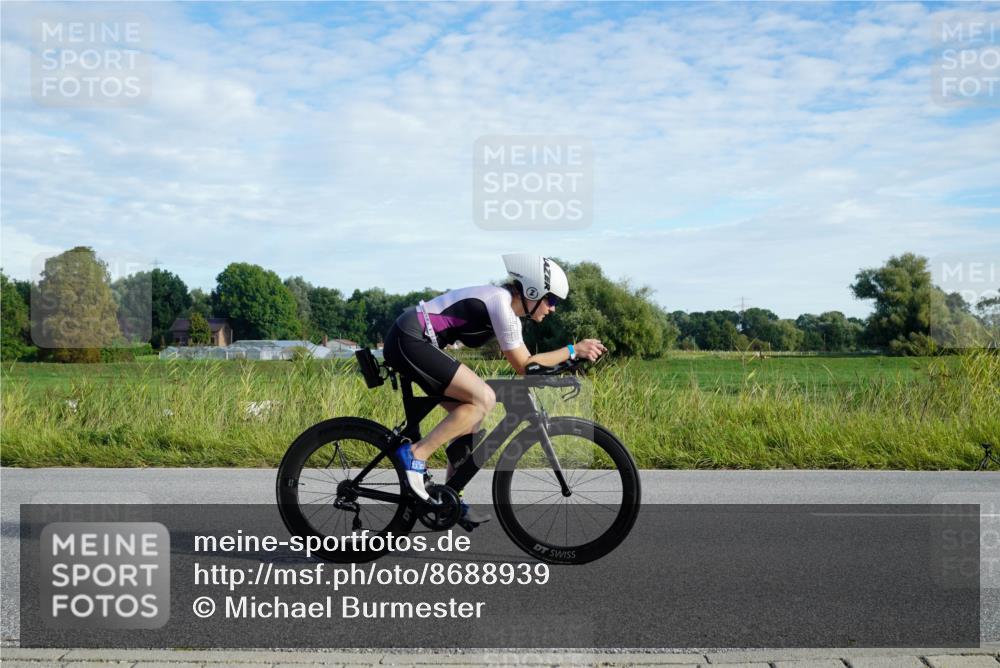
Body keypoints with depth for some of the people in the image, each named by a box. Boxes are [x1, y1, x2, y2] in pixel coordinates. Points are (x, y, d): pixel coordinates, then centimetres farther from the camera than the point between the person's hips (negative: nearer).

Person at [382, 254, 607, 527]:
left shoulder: (510, 310, 13)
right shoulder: (501, 302, -16)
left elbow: (525, 360, 15)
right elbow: (523, 366, -13)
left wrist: (572, 354, 6)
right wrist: (573, 349, -10)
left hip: (411, 341, 10)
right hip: (408, 340, -10)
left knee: (472, 416, 9)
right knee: (484, 399, -18)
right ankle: (415, 454, -13)